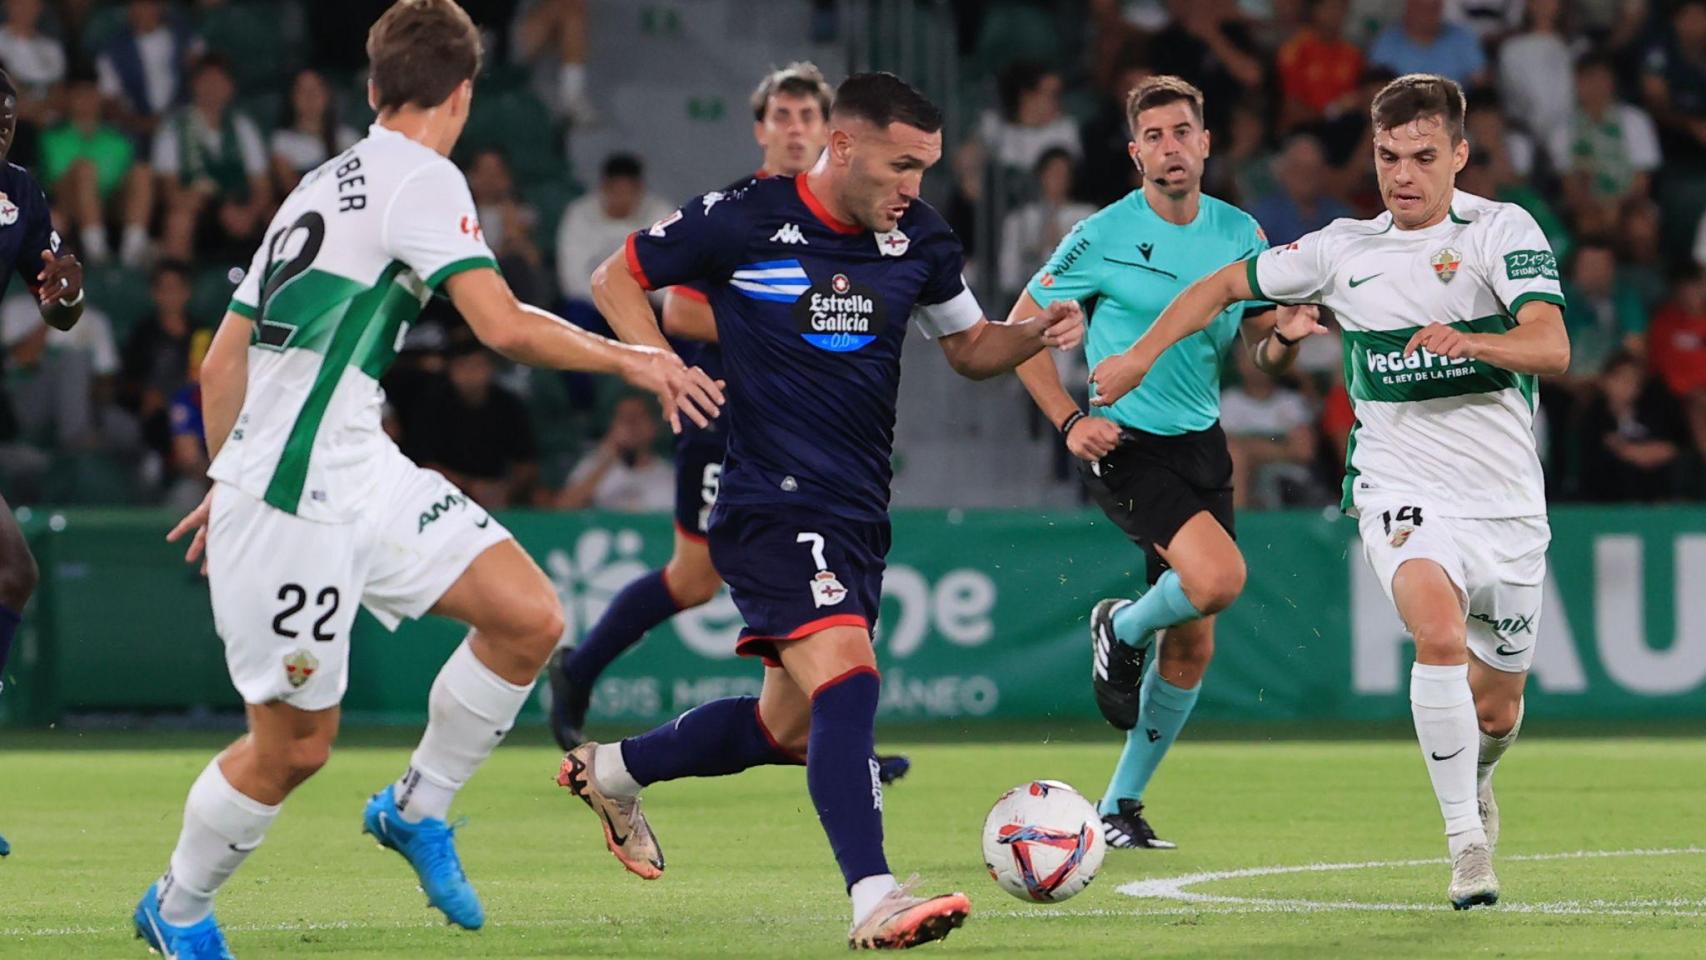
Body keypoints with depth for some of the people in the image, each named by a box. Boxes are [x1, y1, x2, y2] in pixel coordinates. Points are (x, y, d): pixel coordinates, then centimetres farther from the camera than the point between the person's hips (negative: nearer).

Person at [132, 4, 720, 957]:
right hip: (293, 502, -9)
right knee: (293, 746, 0)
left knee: (531, 617, -1)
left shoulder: (323, 188, 17)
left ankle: (419, 808, 16)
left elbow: (223, 359, 21)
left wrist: (230, 481, 31)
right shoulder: (422, 179, -10)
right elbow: (506, 327, -19)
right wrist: (634, 361, -7)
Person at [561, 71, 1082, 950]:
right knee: (847, 677, -26)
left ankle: (610, 772, 38)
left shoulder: (916, 238, 6)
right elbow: (615, 278, 4)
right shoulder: (740, 223, -9)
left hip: (858, 515, 7)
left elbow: (971, 349, 18)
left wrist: (1037, 334, -3)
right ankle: (874, 902, -32)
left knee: (787, 727, 15)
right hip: (772, 504, -7)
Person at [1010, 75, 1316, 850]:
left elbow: (1262, 352, 12)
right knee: (1219, 577, -27)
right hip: (1125, 445, -5)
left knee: (1192, 650, 6)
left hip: (1201, 445, 5)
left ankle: (1120, 806, 21)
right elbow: (1020, 331, -1)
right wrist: (1069, 421, -12)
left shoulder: (1240, 233, 6)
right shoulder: (1103, 237, -8)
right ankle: (1121, 630, 6)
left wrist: (1286, 335, -12)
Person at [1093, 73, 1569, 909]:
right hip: (1403, 493, 0)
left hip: (1507, 503, 0)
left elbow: (1552, 346, -20)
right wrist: (1140, 356, 13)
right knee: (1440, 633, -31)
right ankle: (1467, 841, -25)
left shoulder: (1502, 230, -5)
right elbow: (1226, 285, 18)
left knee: (1496, 713, 10)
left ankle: (1473, 783, 47)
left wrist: (1469, 340, -38)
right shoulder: (1344, 250, 3)